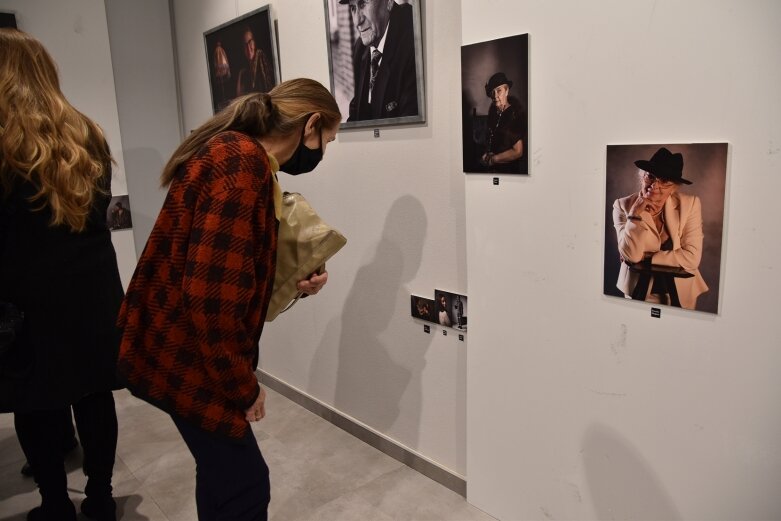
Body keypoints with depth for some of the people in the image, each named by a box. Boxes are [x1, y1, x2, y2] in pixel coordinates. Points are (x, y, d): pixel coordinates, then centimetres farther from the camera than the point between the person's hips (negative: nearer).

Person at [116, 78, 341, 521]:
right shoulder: (242, 163, -24)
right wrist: (243, 386, -17)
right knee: (244, 483, 2)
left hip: (189, 349, 10)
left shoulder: (239, 156, 8)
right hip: (184, 357, -10)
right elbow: (210, 295, -29)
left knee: (222, 467, 22)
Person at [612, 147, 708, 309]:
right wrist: (635, 215, -27)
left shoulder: (690, 204, -12)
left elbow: (691, 258, -18)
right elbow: (630, 255, -21)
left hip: (681, 291, 1)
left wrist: (645, 258, -19)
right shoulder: (623, 205, -14)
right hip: (638, 289, -1)